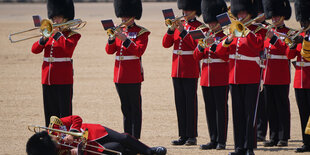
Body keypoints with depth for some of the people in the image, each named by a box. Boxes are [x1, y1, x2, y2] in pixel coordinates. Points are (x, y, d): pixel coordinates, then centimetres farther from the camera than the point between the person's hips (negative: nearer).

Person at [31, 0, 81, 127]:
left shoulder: (73, 35, -1)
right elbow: (35, 50, 6)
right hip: (47, 79, 6)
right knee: (50, 111, 10)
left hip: (63, 80, -6)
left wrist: (57, 33, -17)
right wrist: (45, 38, -10)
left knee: (64, 112, -5)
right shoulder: (50, 33, 15)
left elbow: (69, 47, -23)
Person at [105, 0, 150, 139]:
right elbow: (110, 50, 8)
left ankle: (135, 138, -2)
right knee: (125, 108, 10)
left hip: (133, 76, -6)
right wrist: (112, 38, -10)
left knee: (135, 108, -2)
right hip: (119, 76, 6)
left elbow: (139, 51, -15)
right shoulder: (120, 31, 13)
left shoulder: (141, 32, -3)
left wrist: (125, 39, -22)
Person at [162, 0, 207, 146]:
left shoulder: (199, 26, -4)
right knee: (180, 103, 7)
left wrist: (183, 31, -20)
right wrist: (171, 29, -7)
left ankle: (192, 136, -1)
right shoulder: (179, 24, 14)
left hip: (191, 71, -6)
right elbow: (166, 43, 7)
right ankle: (183, 135, 11)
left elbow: (195, 45, -18)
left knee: (190, 102, -4)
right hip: (177, 70, 6)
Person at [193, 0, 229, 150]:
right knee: (210, 109, 7)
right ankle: (213, 140, 12)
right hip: (206, 79, 6)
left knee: (221, 109, -3)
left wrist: (213, 45, -22)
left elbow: (227, 55, -15)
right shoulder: (206, 36, 15)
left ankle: (221, 141, 0)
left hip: (221, 80, -6)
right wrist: (201, 46, -10)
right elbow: (197, 57, 9)